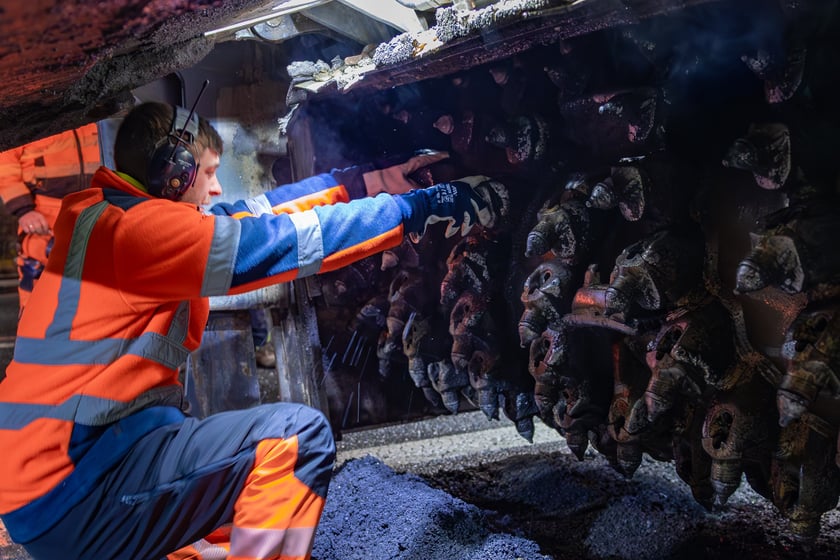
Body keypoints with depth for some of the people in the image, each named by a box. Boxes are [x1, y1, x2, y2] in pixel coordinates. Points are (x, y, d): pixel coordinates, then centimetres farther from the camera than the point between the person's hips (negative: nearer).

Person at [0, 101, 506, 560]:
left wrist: (364, 181, 11)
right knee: (298, 435, -22)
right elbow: (280, 242, -18)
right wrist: (417, 208, -11)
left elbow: (255, 213, 12)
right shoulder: (133, 224, -16)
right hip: (68, 489, -10)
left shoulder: (116, 214, 12)